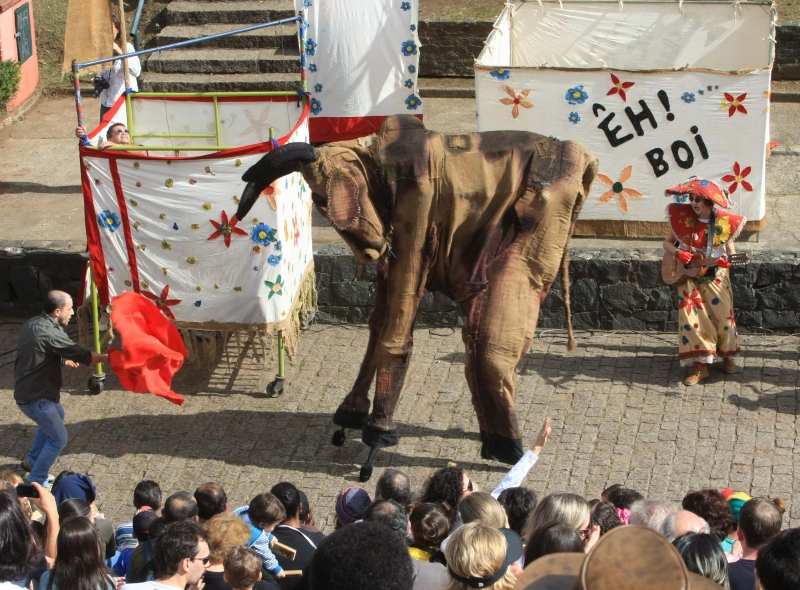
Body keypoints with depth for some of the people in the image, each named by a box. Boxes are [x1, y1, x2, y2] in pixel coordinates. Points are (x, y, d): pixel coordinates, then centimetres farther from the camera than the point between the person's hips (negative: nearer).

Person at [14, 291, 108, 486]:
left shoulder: (31, 324, 2)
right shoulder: (51, 334, -27)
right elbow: (81, 355, -23)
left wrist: (64, 360, 24)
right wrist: (108, 357, -13)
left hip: (26, 389, 10)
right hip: (35, 397, -10)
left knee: (57, 415, 33)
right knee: (58, 439, 1)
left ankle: (33, 460, 43)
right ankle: (36, 482, 9)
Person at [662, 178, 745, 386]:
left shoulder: (723, 222, -10)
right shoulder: (682, 217, -7)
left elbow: (731, 251, -2)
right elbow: (667, 242, 3)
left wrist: (727, 260, -24)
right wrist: (677, 252, -17)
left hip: (715, 277, 0)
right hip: (689, 277, 0)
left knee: (723, 316, 2)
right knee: (692, 317, -8)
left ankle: (727, 355, 29)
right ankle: (700, 365, -1)